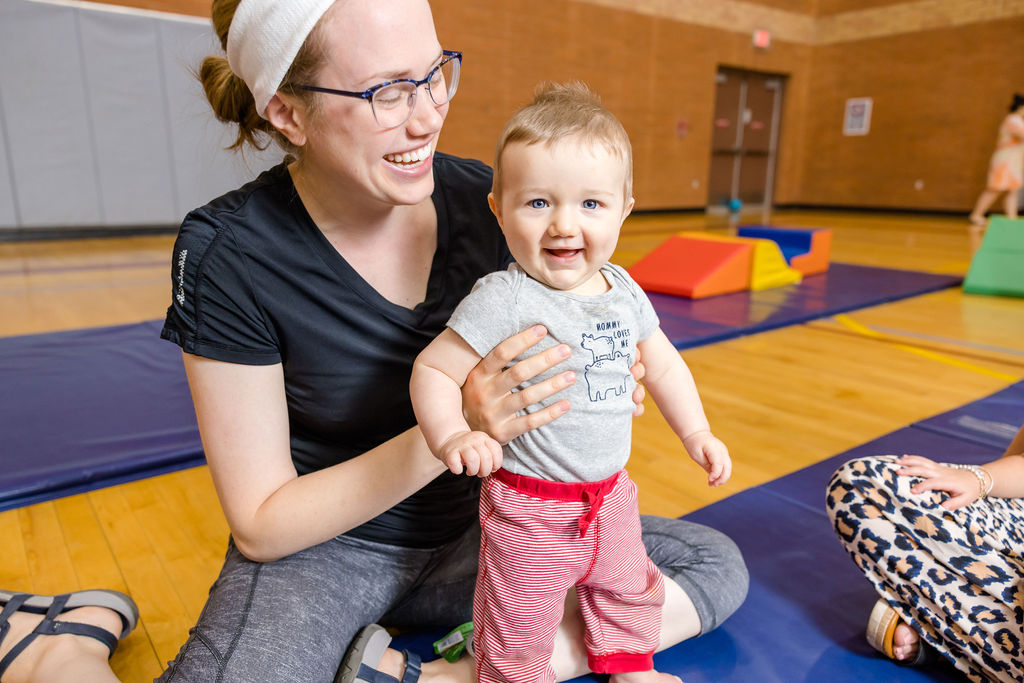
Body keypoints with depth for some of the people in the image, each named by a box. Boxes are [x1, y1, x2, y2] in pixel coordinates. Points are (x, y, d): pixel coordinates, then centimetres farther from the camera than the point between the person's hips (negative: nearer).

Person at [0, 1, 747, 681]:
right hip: (319, 548, -3)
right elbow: (261, 526, -14)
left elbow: (532, 369, 7)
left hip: (471, 534, 4)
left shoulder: (484, 199, -9)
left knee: (717, 565, -6)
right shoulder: (227, 254, -18)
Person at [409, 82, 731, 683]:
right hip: (530, 508, -6)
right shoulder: (503, 302, -24)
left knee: (629, 588, 29)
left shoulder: (623, 290, -3)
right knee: (519, 632, 10)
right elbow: (433, 370, -22)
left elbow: (663, 365, 12)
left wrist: (697, 433, 11)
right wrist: (452, 436, -38)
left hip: (611, 493, 7)